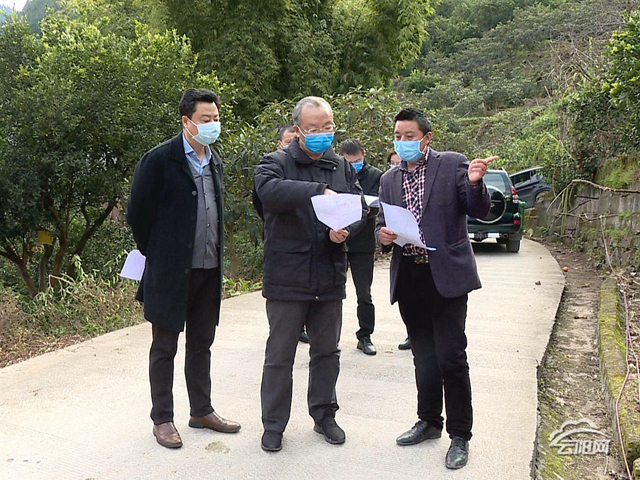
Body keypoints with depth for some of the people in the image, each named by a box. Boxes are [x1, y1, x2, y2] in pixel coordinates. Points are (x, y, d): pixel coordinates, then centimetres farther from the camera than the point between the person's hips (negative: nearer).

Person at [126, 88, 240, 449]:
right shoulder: (160, 160, -11)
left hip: (209, 270, 6)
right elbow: (138, 213, -8)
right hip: (171, 271, -6)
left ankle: (202, 410, 30)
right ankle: (162, 419, 21)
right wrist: (157, 255, 1)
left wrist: (216, 257, 14)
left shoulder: (215, 163, 10)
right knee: (165, 347, 8)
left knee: (201, 344, 16)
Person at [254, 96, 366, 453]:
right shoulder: (277, 162, -3)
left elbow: (362, 207, 6)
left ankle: (324, 415, 34)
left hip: (330, 279, 4)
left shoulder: (343, 167, 12)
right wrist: (318, 191, -33)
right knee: (280, 356, 6)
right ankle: (274, 424, 22)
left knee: (327, 352, 16)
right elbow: (269, 189, -25)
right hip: (287, 279, -4)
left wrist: (346, 230, -16)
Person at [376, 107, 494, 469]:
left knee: (451, 358, -3)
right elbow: (382, 224, 16)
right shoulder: (389, 179, 12)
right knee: (423, 356, 16)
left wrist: (475, 183, -25)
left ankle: (460, 435, 14)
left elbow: (480, 212, -5)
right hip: (408, 279, 5)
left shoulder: (453, 164, -1)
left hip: (445, 276, -4)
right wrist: (383, 235, -7)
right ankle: (430, 421, 32)